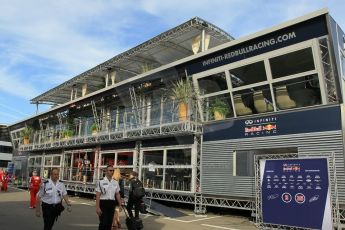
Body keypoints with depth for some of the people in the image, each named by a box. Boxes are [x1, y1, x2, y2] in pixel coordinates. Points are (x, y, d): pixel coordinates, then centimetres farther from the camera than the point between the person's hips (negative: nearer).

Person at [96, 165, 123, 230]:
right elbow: (98, 196, -9)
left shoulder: (115, 183, 9)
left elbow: (117, 194, 15)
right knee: (103, 223, -8)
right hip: (103, 203, -5)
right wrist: (97, 207, -14)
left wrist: (120, 204, 9)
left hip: (112, 204, 5)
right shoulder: (101, 182, -7)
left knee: (109, 223, 10)